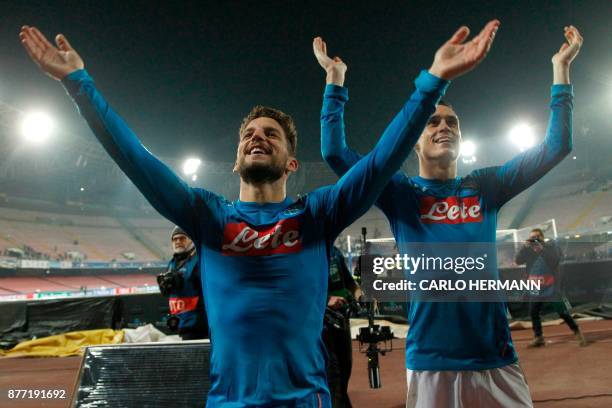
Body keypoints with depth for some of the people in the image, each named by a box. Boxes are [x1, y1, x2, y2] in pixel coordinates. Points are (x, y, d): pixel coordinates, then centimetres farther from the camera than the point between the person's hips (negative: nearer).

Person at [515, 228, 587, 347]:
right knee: (533, 312, 6)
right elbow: (518, 261, -9)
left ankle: (577, 333, 15)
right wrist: (525, 247, -20)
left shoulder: (551, 246, -7)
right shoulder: (529, 250, 4)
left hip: (551, 288, -5)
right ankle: (538, 337, 18)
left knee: (562, 313, -4)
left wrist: (542, 249, -31)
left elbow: (555, 260, -23)